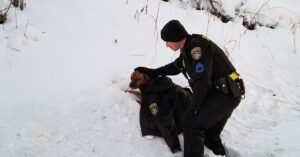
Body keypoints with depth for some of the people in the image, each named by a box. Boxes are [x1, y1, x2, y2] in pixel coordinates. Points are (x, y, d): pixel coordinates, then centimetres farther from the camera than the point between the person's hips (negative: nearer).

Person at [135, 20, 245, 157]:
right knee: (211, 136, 18)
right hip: (225, 94, 10)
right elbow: (175, 67, 31)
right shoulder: (188, 49, 12)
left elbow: (202, 81, -24)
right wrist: (152, 72, 32)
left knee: (191, 121, -14)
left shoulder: (197, 46, -19)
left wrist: (192, 108, -20)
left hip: (226, 94, -10)